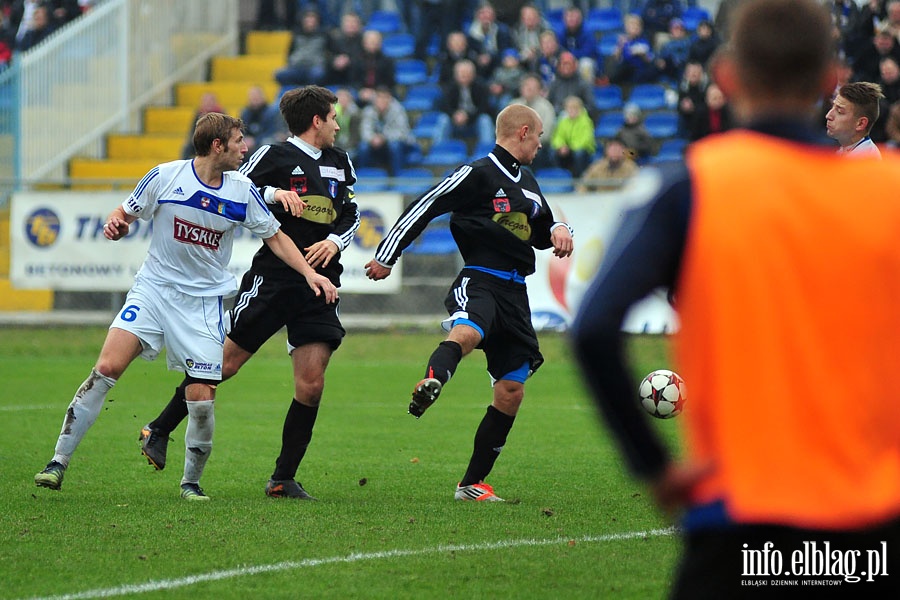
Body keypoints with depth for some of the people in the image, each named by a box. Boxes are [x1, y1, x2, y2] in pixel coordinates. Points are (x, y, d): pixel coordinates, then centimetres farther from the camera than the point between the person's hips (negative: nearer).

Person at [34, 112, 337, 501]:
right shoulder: (165, 177, -6)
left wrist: (310, 274, 0)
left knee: (202, 398, -8)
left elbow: (274, 237, 11)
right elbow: (125, 214, 5)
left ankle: (191, 481, 17)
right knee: (107, 367, -18)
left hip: (204, 301, 1)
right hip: (153, 289, -1)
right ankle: (59, 462, -10)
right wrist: (114, 225, -18)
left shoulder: (242, 191, 0)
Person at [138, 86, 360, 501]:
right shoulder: (275, 156, -3)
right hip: (272, 278, -5)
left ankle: (283, 479, 5)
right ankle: (159, 431, 13)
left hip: (319, 284, 5)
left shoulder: (340, 163, 16)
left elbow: (351, 214, 22)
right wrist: (274, 193, -18)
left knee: (311, 383, -4)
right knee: (225, 362, -4)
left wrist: (334, 241, 2)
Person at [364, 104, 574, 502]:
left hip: (515, 291, 8)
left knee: (512, 391, 4)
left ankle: (472, 483, 12)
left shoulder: (527, 183, 22)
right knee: (467, 333, -42)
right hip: (479, 281, -8)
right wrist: (386, 257, -7)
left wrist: (558, 231, 12)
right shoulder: (477, 175, -4)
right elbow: (424, 208, -6)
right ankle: (432, 381, -73)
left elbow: (541, 232, 36)